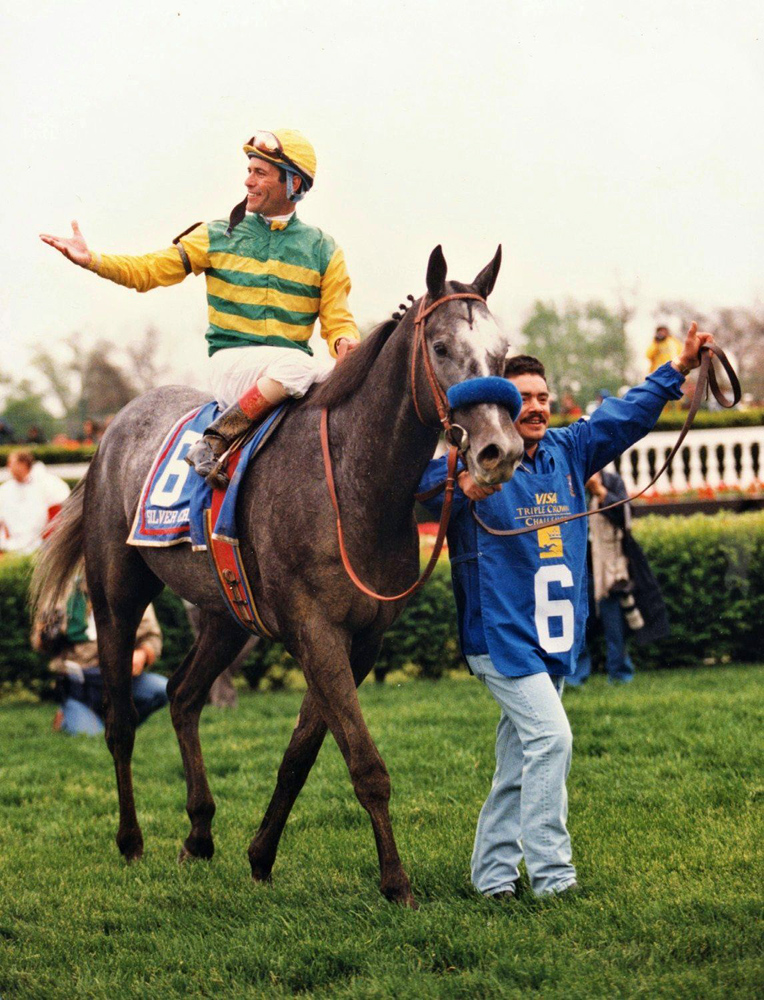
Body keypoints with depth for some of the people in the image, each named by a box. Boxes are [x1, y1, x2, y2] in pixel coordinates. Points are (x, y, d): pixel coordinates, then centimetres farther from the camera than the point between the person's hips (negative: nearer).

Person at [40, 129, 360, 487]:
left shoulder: (323, 251, 11)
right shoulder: (217, 238, 9)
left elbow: (337, 321, 7)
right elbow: (151, 270, 7)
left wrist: (346, 343, -17)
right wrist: (91, 259, -8)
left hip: (291, 362, 3)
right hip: (232, 360, -3)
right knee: (299, 365, -35)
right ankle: (213, 441, -31)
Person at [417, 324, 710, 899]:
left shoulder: (567, 453, 7)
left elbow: (627, 415, 13)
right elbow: (428, 488, -29)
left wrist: (681, 368, 8)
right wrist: (465, 488, -50)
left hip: (554, 637, 7)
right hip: (500, 633, -7)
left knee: (518, 763, 11)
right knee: (549, 737, -17)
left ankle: (493, 873, 19)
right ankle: (550, 873, -13)